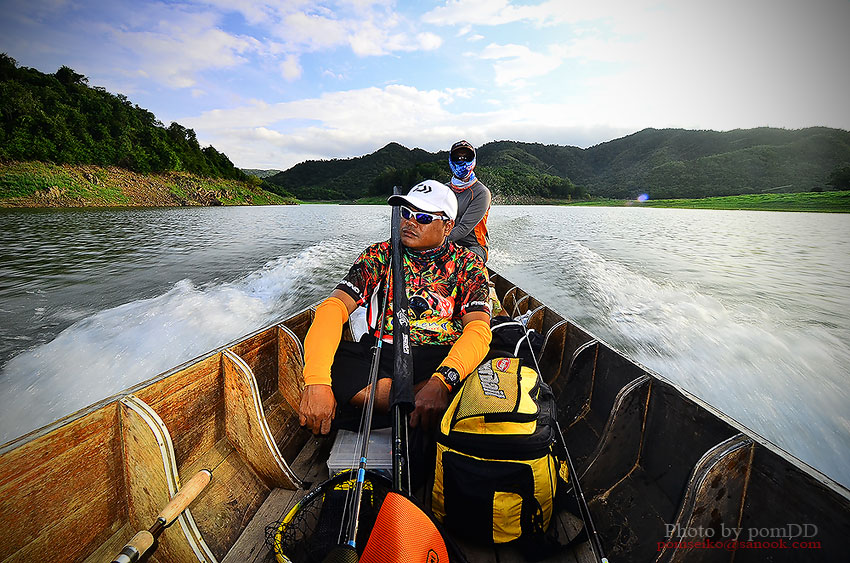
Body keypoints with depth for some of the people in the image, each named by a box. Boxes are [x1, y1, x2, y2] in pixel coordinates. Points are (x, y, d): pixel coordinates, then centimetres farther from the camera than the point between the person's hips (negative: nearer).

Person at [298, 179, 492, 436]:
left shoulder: (467, 264, 2)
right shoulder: (380, 255, 5)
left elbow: (478, 330, -13)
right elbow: (333, 308, -8)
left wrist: (440, 383, -33)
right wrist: (317, 381, -25)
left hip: (441, 360, -1)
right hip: (379, 355, 3)